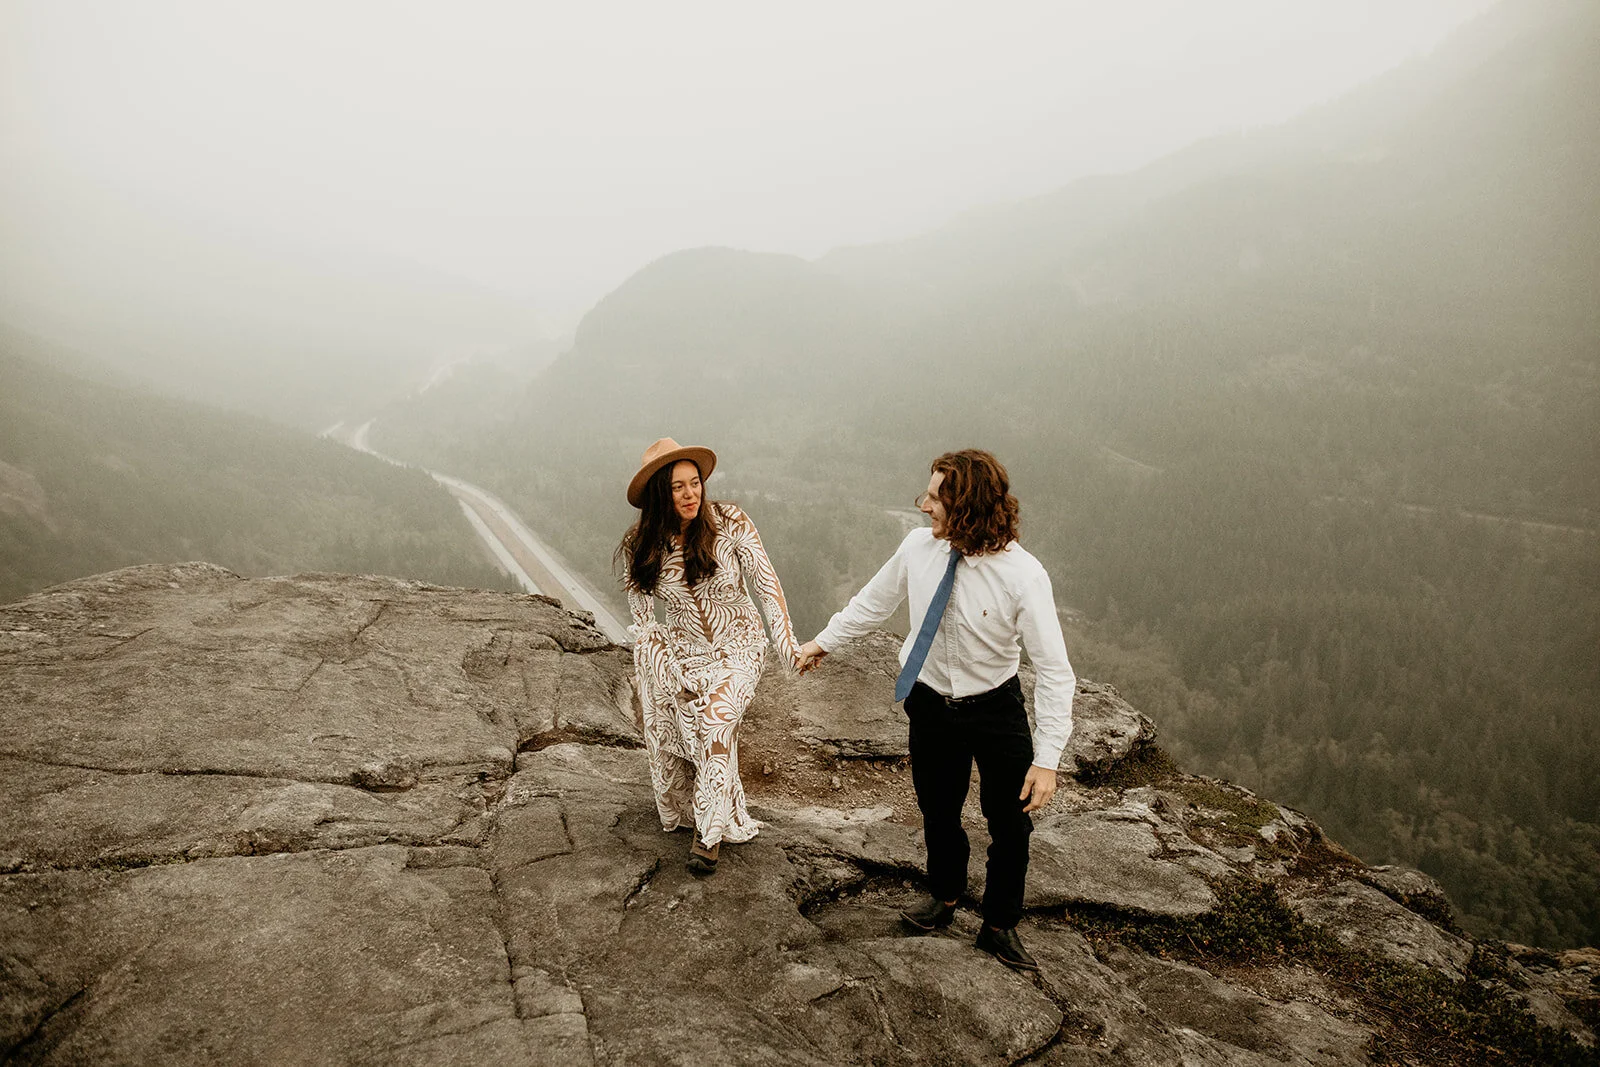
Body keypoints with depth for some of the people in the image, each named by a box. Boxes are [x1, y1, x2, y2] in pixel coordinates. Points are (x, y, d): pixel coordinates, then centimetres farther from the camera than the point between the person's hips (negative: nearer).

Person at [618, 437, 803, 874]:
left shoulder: (729, 522, -14)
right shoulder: (639, 547, -8)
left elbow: (767, 581, -11)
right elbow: (641, 617, -1)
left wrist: (786, 641, -17)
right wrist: (667, 672, -8)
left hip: (737, 646, -2)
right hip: (683, 651, 2)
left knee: (717, 718, -22)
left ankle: (710, 831, -8)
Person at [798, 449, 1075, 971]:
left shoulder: (1022, 575, -26)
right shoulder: (918, 547, -14)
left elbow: (1054, 671, -22)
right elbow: (873, 601, 6)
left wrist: (1046, 760, -25)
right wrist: (824, 641, 16)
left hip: (996, 711, -3)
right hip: (930, 705, 3)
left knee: (1011, 825, 9)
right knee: (937, 812, 18)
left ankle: (1000, 926, 36)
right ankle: (944, 896, 49)